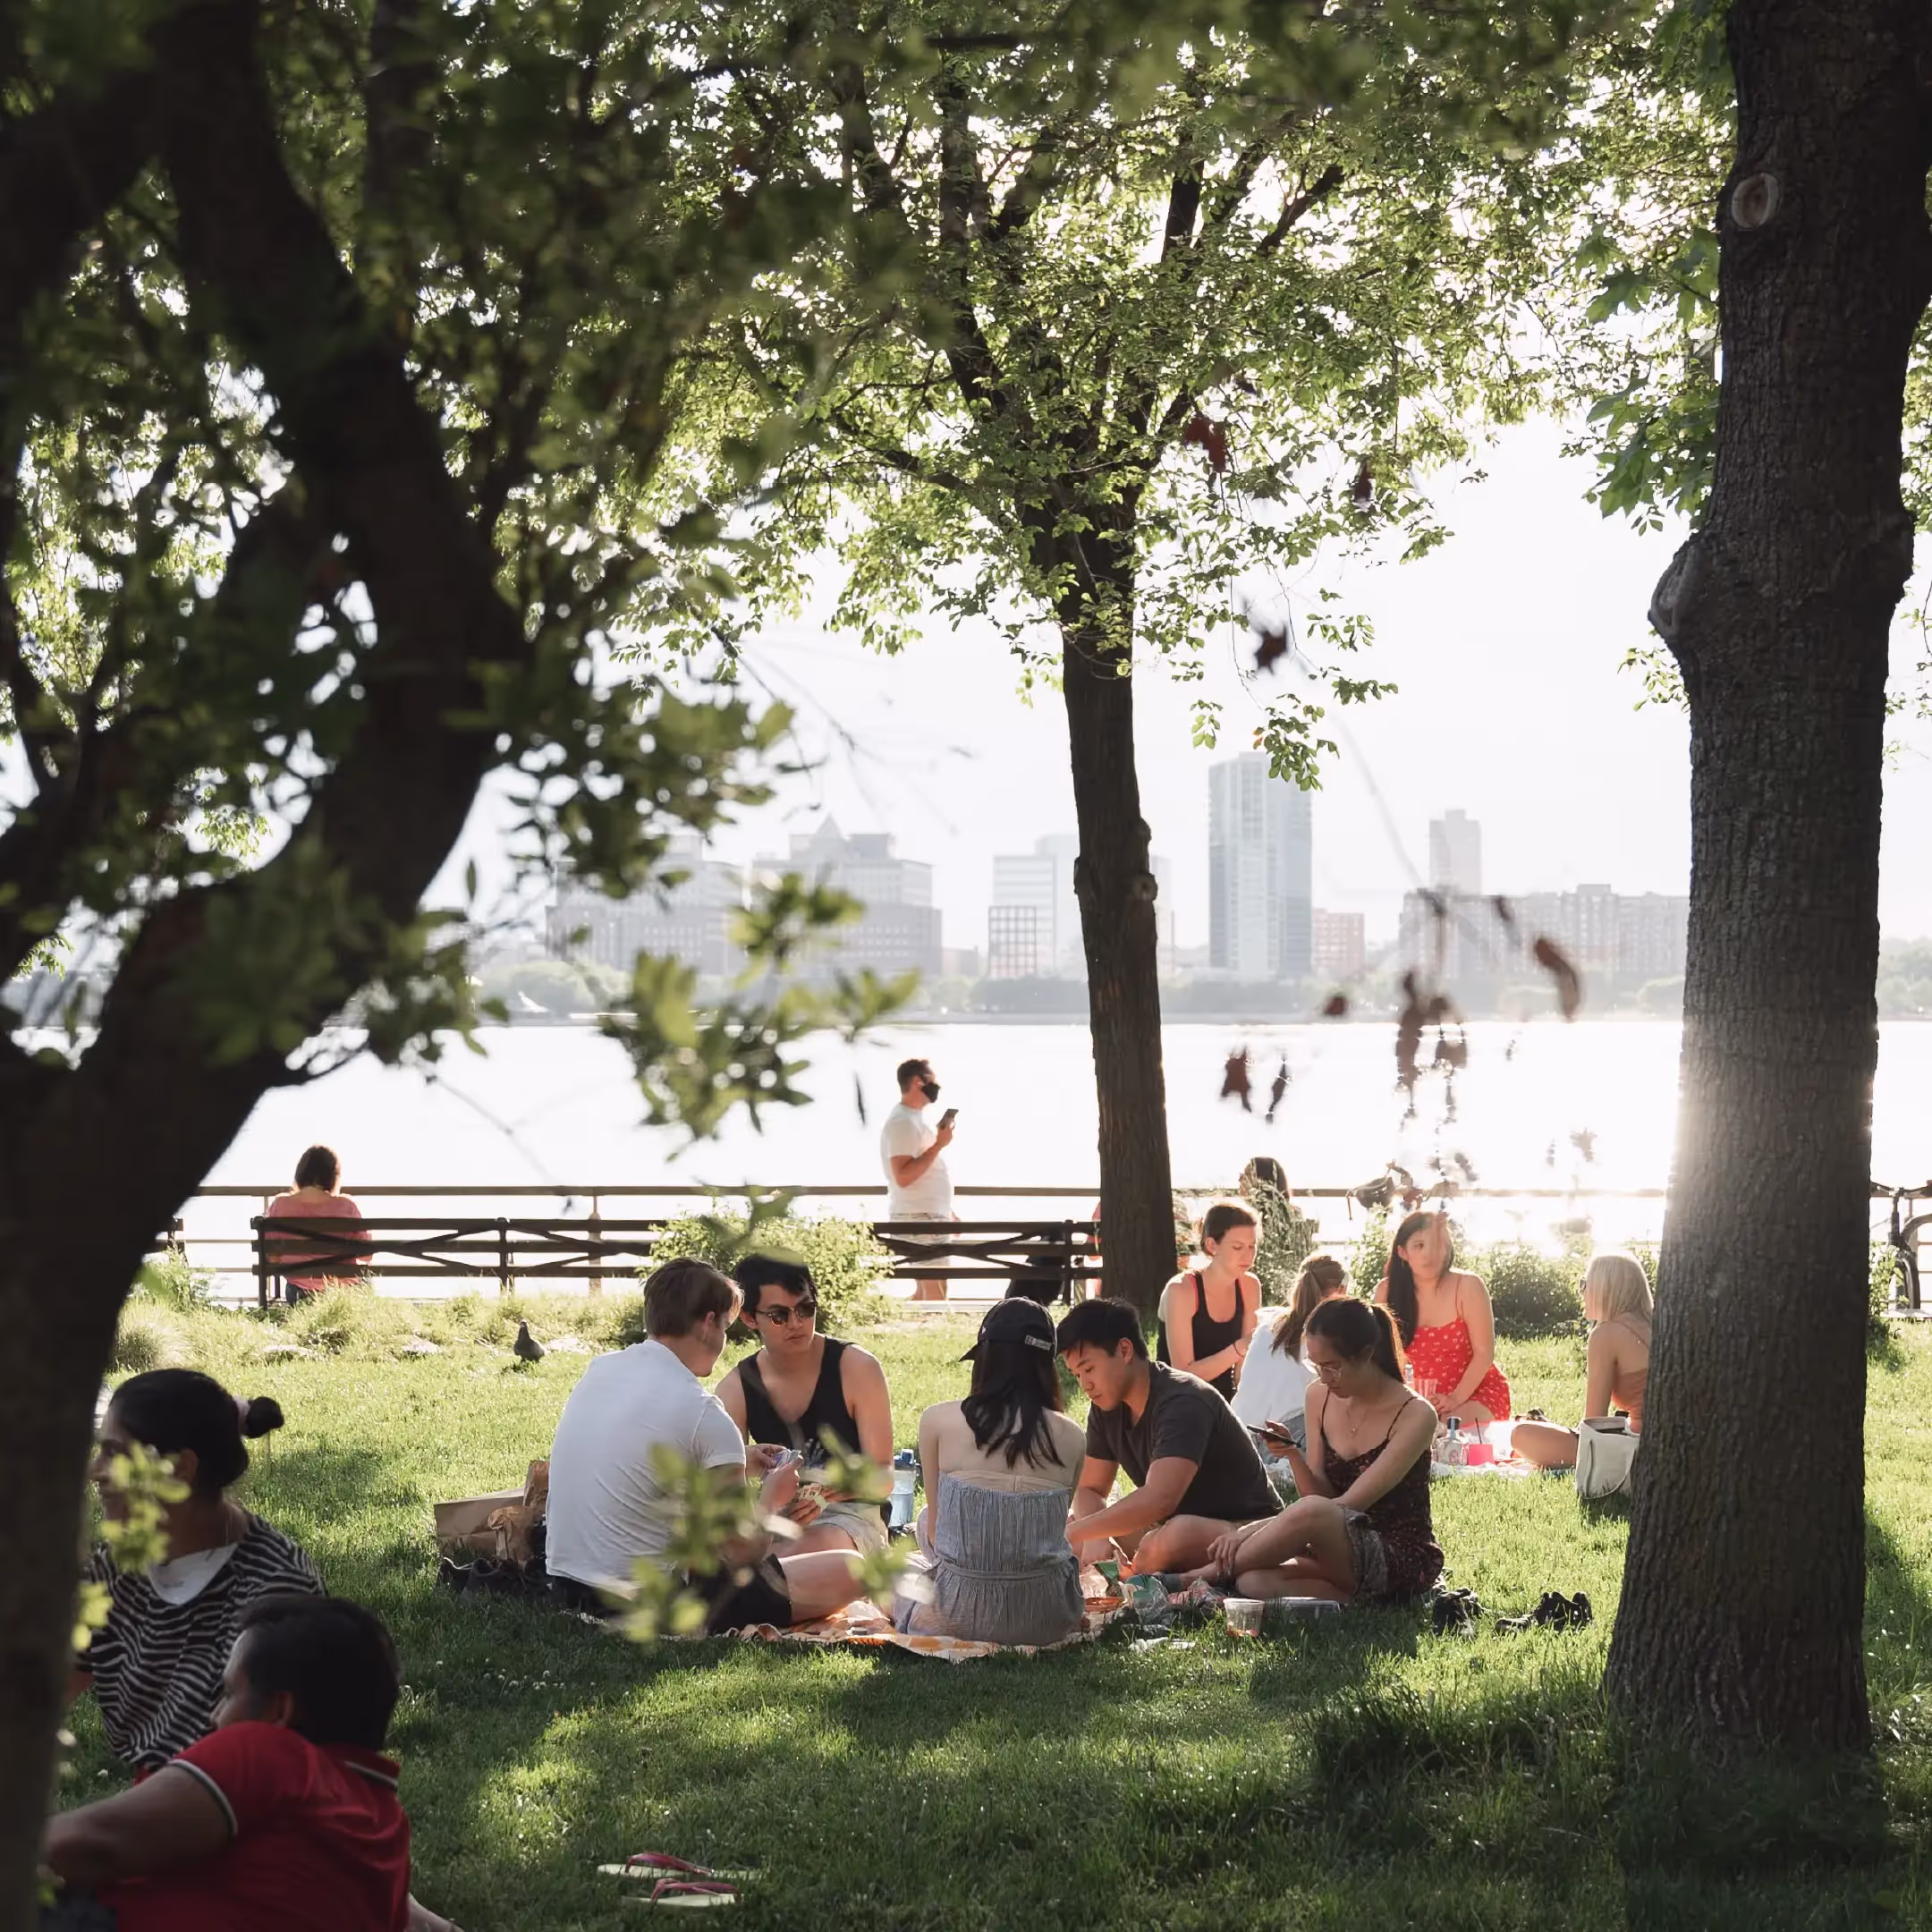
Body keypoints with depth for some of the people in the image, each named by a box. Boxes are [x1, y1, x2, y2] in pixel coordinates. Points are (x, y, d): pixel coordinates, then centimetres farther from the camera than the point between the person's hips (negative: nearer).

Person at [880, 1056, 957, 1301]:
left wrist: (947, 1212, 23)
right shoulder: (902, 1123, -16)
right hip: (917, 1218, -10)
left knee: (925, 1291, 11)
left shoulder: (917, 1119, 17)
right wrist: (939, 1145, -22)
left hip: (929, 1217, 10)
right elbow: (903, 1176, -24)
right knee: (936, 1292, -13)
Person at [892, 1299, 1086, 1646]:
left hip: (962, 1616, -3)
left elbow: (935, 1530, 7)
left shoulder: (938, 1421, -3)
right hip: (1047, 1620, 3)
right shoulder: (1071, 1436, 0)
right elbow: (1056, 1527, 12)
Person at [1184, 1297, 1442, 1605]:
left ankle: (1196, 1578, -20)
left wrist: (1248, 1531, -24)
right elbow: (1320, 1493, 5)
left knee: (1312, 1512, -36)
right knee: (1254, 1581, -27)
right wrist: (1293, 1456, -17)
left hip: (1401, 1560, -6)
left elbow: (1349, 1504, -20)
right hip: (1346, 1554, 6)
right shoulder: (1320, 1396, 5)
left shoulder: (1415, 1415, -14)